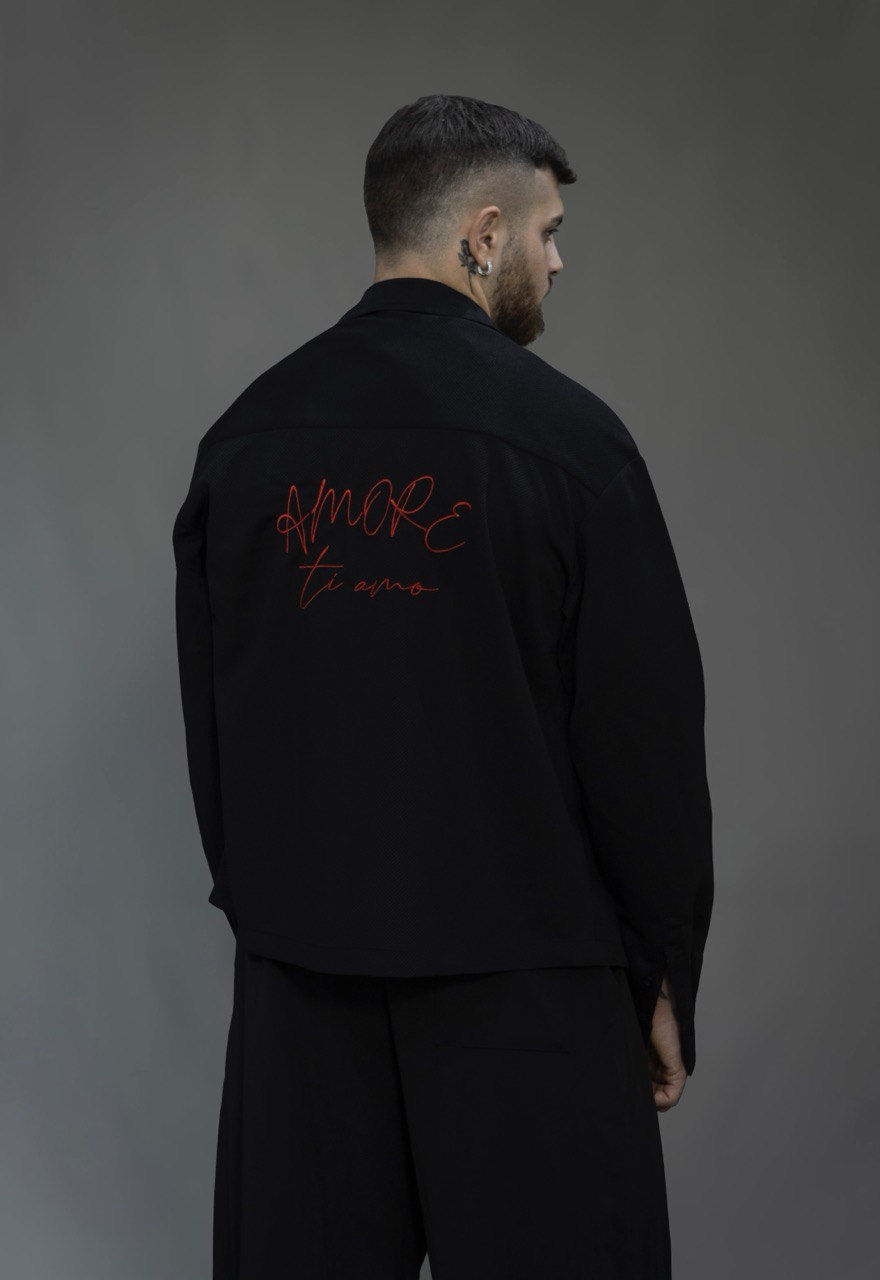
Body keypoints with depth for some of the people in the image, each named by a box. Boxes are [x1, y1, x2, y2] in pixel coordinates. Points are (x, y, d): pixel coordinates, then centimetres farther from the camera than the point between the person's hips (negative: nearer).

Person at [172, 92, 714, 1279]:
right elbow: (645, 726, -9)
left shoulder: (247, 433, 3)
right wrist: (667, 978, 1)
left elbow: (207, 711, 8)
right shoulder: (563, 433, -11)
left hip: (302, 963, 5)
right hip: (520, 964, -4)